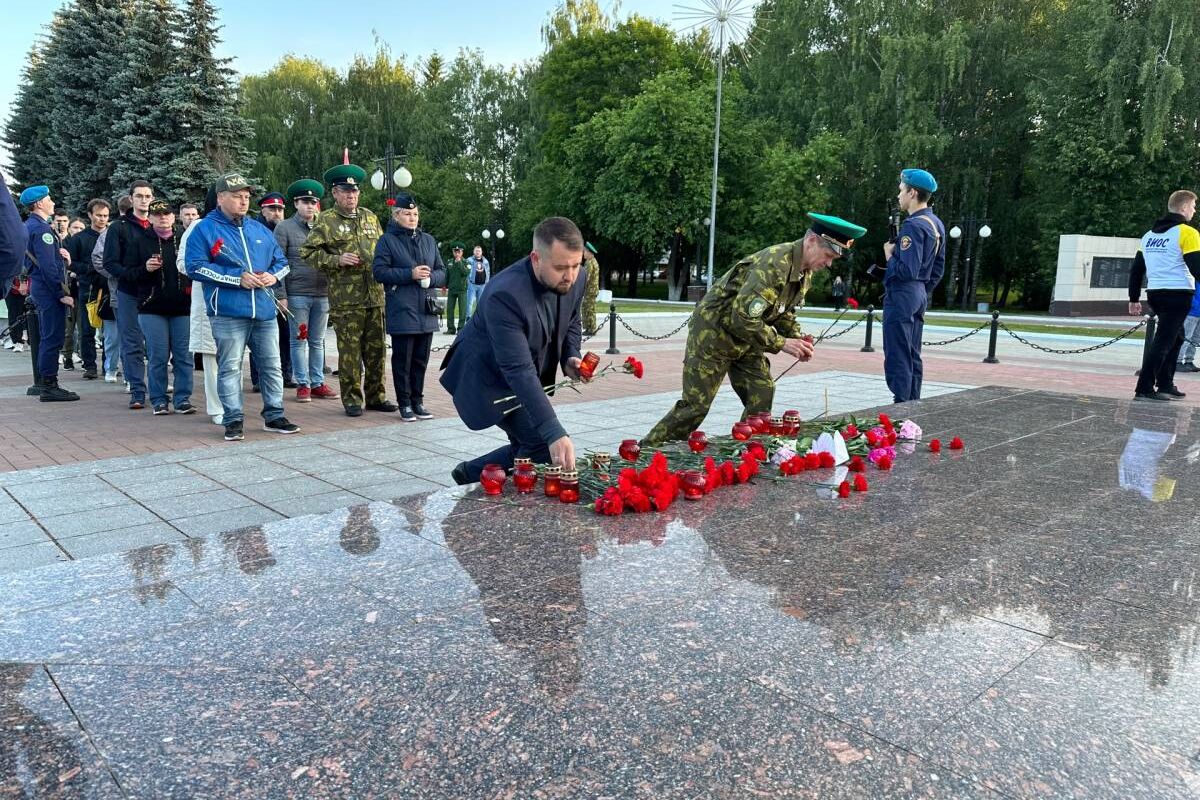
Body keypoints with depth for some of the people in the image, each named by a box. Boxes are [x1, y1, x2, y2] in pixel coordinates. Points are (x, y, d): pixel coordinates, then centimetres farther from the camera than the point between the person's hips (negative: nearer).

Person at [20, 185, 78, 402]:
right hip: (49, 289, -10)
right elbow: (48, 266, -20)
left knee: (48, 338, 14)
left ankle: (47, 384, 20)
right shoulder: (41, 228, -15)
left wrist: (61, 255, 5)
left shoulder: (29, 226, 16)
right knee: (53, 338, -7)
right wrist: (62, 294, -18)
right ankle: (49, 387, -4)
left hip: (39, 286, 10)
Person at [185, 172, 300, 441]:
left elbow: (282, 261, 21)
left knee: (272, 365, 8)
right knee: (230, 367, -1)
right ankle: (233, 420, 8)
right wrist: (238, 278, -15)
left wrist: (273, 275, -3)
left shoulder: (260, 229, 18)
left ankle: (274, 416, 18)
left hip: (264, 310, 5)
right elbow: (196, 267, -9)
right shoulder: (205, 229, 2)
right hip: (228, 312, -5)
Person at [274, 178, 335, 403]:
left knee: (318, 342, 9)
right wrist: (281, 295, -9)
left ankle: (318, 383, 16)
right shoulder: (284, 228, 1)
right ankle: (303, 384, 10)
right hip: (297, 294, -3)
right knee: (298, 341, 3)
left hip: (322, 294, 3)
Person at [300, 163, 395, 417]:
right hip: (346, 299, -5)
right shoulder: (326, 221, 0)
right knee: (350, 350, -1)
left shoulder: (370, 217, 16)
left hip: (375, 296, 5)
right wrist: (337, 259, -13)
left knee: (376, 349, 9)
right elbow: (307, 251, -2)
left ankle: (376, 396, 20)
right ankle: (352, 399, 10)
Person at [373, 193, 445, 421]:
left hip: (426, 312, 5)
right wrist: (410, 274, -16)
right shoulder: (387, 240, 1)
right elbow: (379, 271, -8)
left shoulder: (428, 240, 16)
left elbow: (442, 272, 15)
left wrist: (430, 277, -7)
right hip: (401, 311, -4)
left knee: (421, 360, 9)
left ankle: (417, 401, 19)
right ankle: (405, 404, 9)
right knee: (402, 360, 0)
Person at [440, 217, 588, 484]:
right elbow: (519, 371, -40)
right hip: (488, 379, -8)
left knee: (527, 450, 12)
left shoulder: (575, 279, -13)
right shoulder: (505, 295, -34)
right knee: (546, 449, -16)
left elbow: (571, 323, 10)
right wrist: (554, 433, -46)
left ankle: (471, 473, 31)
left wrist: (571, 358, -11)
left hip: (525, 378, 8)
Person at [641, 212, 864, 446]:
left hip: (745, 337, 9)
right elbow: (742, 318, -32)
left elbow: (784, 312, 16)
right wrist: (781, 343, -24)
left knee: (762, 396, 1)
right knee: (696, 405, -7)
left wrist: (797, 338, -3)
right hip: (713, 332, -9)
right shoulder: (774, 264, -29)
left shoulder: (805, 273, 2)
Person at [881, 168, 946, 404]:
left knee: (897, 358, -6)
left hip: (901, 297, -10)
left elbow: (907, 271, -24)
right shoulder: (936, 224, 13)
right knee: (913, 357, 14)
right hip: (920, 295, 10)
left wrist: (890, 255, -7)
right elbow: (938, 269, 19)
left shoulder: (913, 226, -17)